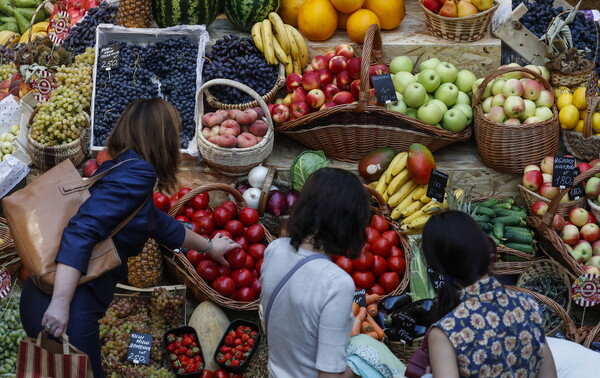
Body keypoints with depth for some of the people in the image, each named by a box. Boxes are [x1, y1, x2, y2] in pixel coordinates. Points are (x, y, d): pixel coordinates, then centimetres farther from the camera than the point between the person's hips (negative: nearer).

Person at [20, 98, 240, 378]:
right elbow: (81, 230, -24)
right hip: (66, 311, -9)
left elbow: (160, 224, 36)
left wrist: (208, 245, 51)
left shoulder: (118, 169, 17)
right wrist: (60, 302, -29)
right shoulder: (137, 173, -12)